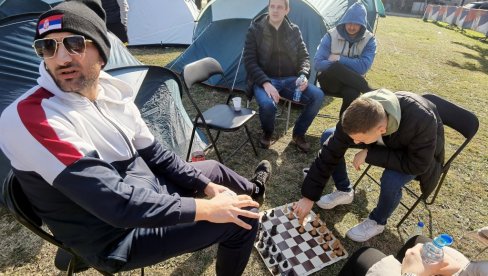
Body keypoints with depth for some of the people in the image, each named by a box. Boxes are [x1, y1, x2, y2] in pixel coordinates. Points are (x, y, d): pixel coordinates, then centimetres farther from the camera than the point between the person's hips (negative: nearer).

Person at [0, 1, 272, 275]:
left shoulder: (110, 90, -4)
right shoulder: (29, 117, -29)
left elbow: (154, 153, 3)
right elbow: (118, 203, -33)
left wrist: (208, 187, -1)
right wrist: (207, 208, -27)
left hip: (146, 192, 7)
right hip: (117, 236, -7)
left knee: (213, 169, 22)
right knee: (242, 218, -10)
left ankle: (252, 190, 57)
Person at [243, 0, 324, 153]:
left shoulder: (294, 30, 8)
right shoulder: (255, 29, -3)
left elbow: (304, 56, 10)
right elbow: (250, 61, -9)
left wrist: (303, 75, -12)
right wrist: (265, 83, -23)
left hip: (289, 80, 4)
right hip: (264, 80, -3)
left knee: (318, 96, -20)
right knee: (267, 104, -37)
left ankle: (298, 133, 3)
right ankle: (267, 133, 0)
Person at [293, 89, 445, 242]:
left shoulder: (422, 121, -43)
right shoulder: (360, 115, -32)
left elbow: (417, 164, -32)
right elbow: (330, 153, -27)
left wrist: (369, 154, -36)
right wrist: (309, 196, -25)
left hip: (418, 152, -3)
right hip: (386, 141, 4)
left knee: (392, 180, -35)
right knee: (328, 137, -12)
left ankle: (377, 222, -1)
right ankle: (344, 191, 8)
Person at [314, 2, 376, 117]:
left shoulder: (369, 40, -2)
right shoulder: (331, 35, -5)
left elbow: (363, 66, -16)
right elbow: (318, 63, -13)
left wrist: (339, 59, -15)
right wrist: (337, 64, -22)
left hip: (350, 83, 1)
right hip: (329, 81, -1)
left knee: (352, 93, -36)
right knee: (336, 67, -36)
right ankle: (370, 93, -24)